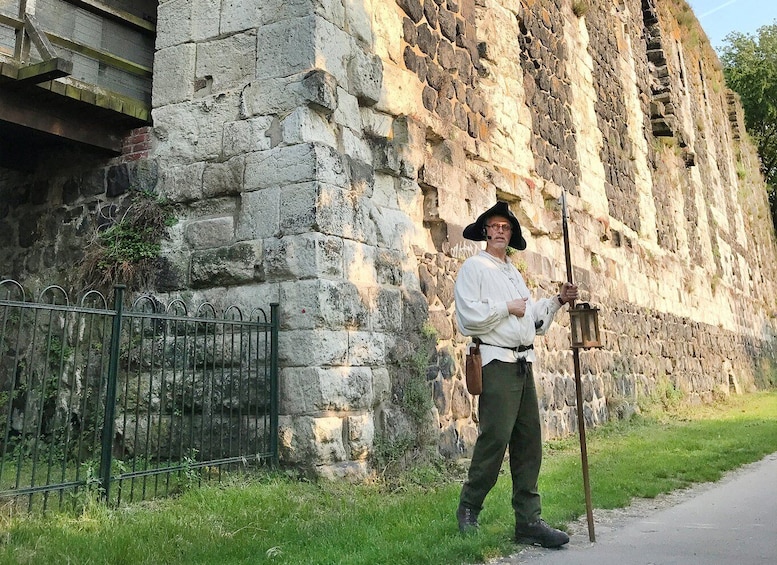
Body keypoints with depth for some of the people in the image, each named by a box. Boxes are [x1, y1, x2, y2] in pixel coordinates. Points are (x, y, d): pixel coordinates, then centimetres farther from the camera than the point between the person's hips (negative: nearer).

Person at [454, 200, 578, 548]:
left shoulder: (514, 274, 24)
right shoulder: (474, 267, 0)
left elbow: (533, 320, 25)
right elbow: (468, 317, -14)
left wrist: (557, 301, 12)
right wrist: (507, 308, -7)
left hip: (523, 363, 8)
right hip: (496, 362, -7)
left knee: (528, 442, 4)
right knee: (495, 438, -11)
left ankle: (528, 520, 10)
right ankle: (468, 511, 8)